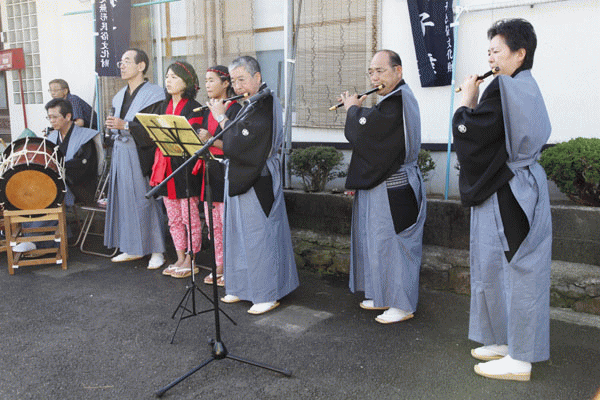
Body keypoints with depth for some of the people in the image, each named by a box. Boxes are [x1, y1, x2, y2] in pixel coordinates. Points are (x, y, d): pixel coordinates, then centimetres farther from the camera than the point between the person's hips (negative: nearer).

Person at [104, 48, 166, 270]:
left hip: (141, 155, -8)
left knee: (145, 200, -5)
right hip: (121, 154, 8)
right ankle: (133, 249, 20)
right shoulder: (120, 96, 17)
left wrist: (125, 125, -22)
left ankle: (156, 251, 6)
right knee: (124, 199, 9)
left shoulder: (153, 94, -8)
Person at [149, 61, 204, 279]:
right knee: (173, 218, 11)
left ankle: (190, 260, 11)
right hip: (165, 167, 7)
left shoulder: (194, 108, -6)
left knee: (189, 217, 0)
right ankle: (180, 259, 21)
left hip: (185, 167, -7)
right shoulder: (163, 107, 15)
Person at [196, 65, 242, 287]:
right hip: (210, 170, 8)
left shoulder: (234, 109, -8)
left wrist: (211, 140, -24)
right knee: (214, 224, 11)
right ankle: (219, 268, 22)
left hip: (226, 171, -8)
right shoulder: (208, 110, 16)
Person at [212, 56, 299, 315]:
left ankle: (268, 295, 9)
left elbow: (238, 143, -23)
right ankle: (243, 287, 28)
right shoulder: (247, 104, 13)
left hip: (257, 181, -10)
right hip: (240, 177, 10)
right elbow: (234, 142, 17)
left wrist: (221, 117, -12)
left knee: (260, 235, -3)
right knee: (240, 233, 15)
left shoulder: (264, 105, -17)